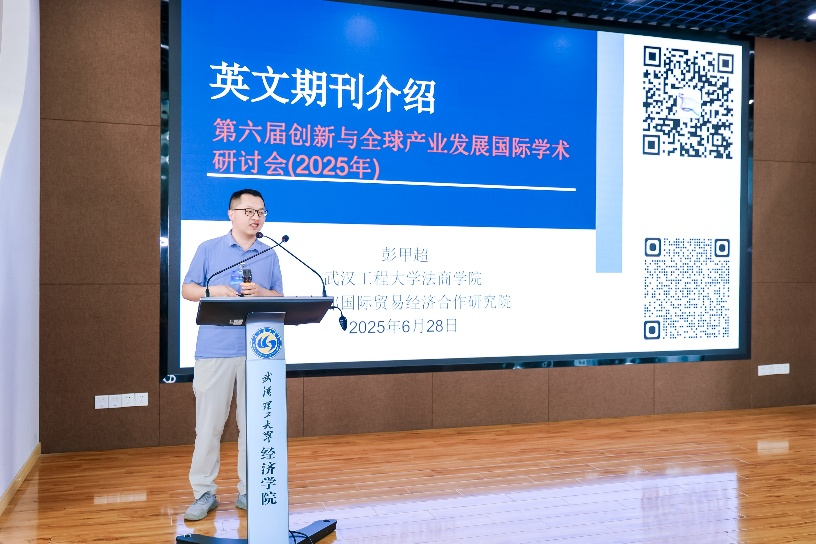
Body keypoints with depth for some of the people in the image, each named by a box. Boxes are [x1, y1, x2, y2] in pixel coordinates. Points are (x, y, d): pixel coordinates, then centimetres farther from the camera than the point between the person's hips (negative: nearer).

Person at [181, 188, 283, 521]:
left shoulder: (269, 255, 11)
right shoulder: (208, 249, 6)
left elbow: (280, 299, 11)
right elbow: (187, 289, 5)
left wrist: (261, 292, -10)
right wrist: (212, 290, -14)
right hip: (215, 350, -2)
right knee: (208, 424, 1)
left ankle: (249, 491, 17)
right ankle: (204, 493, 12)